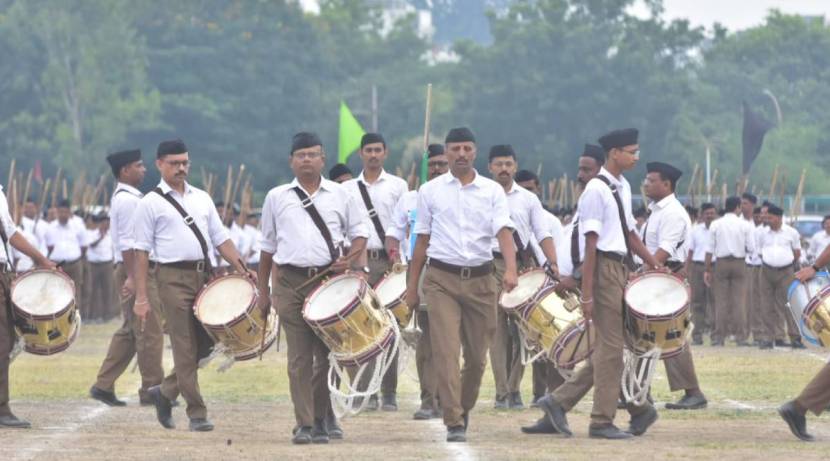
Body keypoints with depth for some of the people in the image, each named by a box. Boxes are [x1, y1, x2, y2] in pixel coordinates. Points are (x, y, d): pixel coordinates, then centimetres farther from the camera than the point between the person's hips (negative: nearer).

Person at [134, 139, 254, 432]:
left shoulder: (202, 198, 15)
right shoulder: (151, 204, 0)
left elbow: (221, 239, 14)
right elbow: (142, 252, -3)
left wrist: (242, 270, 0)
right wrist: (141, 297, -9)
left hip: (204, 275, 5)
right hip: (174, 278, -5)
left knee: (205, 343, 7)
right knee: (185, 348, -5)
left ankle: (165, 392, 26)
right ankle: (196, 414, 0)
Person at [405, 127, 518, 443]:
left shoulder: (492, 191, 4)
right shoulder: (430, 191, 5)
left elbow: (503, 231, -8)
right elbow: (422, 240, 10)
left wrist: (511, 268, -26)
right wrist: (412, 285, 8)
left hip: (480, 279, 1)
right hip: (442, 279, -1)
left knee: (477, 355, 7)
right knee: (446, 351, -11)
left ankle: (464, 409, 30)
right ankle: (454, 423, -12)